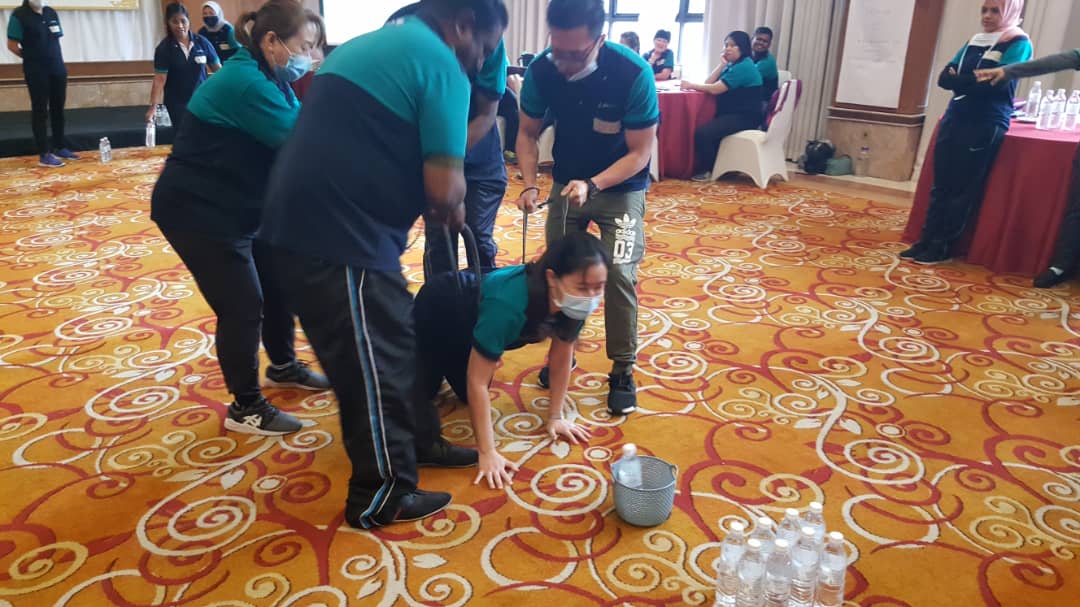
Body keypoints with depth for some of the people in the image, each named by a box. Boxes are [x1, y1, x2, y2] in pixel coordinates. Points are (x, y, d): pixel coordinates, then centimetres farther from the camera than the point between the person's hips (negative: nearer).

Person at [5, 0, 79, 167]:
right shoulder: (19, 15, -8)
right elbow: (12, 44, -8)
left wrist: (54, 59, 8)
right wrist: (32, 58, 2)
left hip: (58, 69, 6)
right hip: (36, 72, -6)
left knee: (58, 109, 12)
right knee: (40, 111, -1)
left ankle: (59, 147, 24)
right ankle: (44, 154, 2)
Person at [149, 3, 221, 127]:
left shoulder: (202, 42, -2)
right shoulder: (163, 48, -6)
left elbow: (218, 69, 3)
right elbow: (159, 79, -10)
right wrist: (153, 106, -18)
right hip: (177, 103, -1)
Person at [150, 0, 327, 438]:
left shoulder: (268, 78, 8)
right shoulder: (245, 82, -24)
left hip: (238, 206, 10)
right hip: (197, 210, -10)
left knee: (277, 283, 16)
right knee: (243, 305, -6)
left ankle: (283, 366, 37)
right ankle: (245, 408, 10)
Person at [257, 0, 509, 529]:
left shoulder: (370, 44, 20)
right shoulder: (441, 65, -10)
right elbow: (443, 187, -17)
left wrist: (443, 202, 19)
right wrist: (453, 208, 7)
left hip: (305, 225, 10)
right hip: (340, 237, -10)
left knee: (390, 342, 22)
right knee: (376, 362, 5)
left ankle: (409, 443, 39)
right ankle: (381, 496, 22)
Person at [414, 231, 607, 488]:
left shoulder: (573, 301, -26)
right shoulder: (509, 304, -45)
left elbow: (561, 356, -9)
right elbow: (477, 382, -35)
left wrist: (555, 416, -5)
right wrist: (488, 453, -31)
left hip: (468, 322, 6)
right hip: (436, 311, -6)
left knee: (465, 396, 24)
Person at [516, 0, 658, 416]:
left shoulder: (633, 73, -28)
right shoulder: (541, 70, -19)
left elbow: (639, 154, -22)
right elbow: (528, 133, -6)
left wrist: (592, 185, -35)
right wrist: (530, 184, -21)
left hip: (621, 187, -3)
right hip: (567, 183, 4)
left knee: (619, 275, -11)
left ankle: (623, 370, 5)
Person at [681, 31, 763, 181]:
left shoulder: (744, 67, -15)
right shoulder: (733, 65, 17)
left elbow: (715, 89, -21)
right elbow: (709, 82, 7)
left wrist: (692, 85, -12)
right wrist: (723, 64, -1)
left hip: (744, 117, -10)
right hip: (731, 114, 10)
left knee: (702, 133, -26)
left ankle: (709, 170, -6)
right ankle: (705, 166, 11)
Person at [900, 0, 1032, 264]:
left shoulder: (1018, 43, -3)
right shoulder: (974, 40, 16)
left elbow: (997, 82, -17)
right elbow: (944, 77, 5)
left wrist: (959, 80, -7)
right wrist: (974, 81, -13)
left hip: (985, 126, -6)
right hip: (954, 120, 6)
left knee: (963, 189, -1)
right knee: (941, 185, 5)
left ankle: (942, 247, 3)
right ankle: (926, 241, 9)